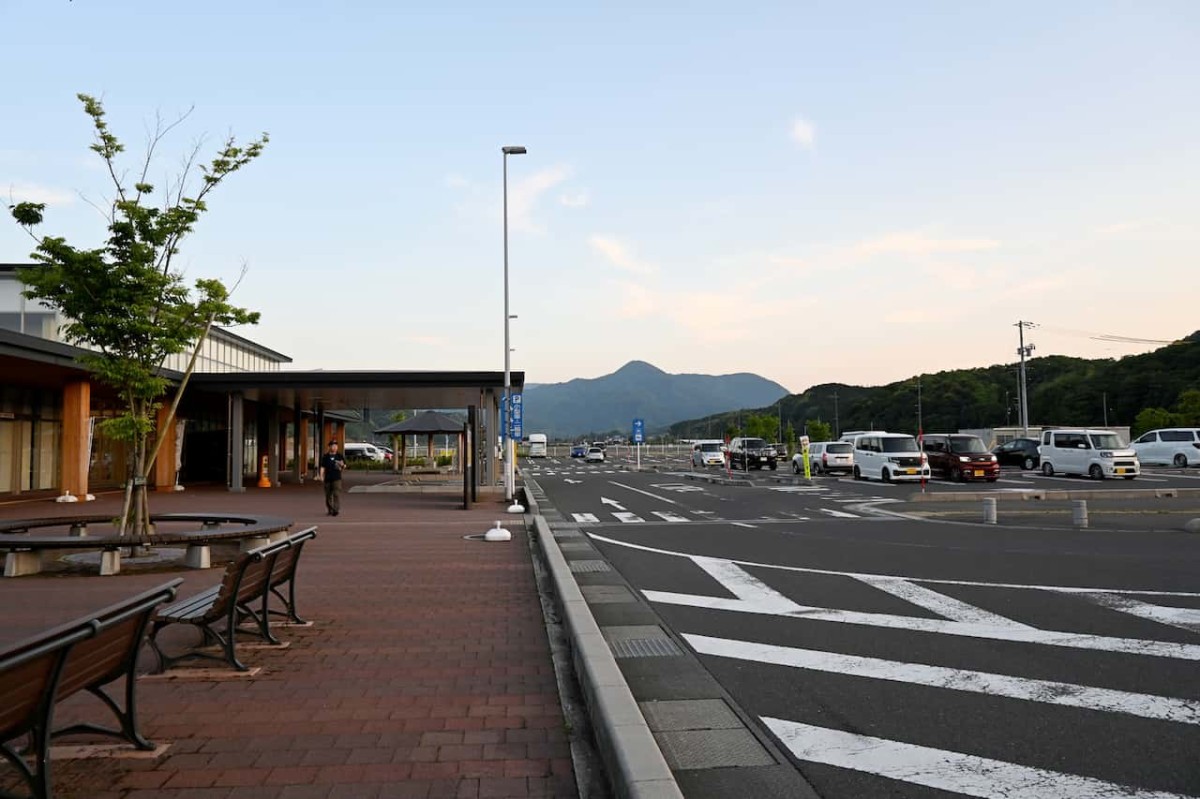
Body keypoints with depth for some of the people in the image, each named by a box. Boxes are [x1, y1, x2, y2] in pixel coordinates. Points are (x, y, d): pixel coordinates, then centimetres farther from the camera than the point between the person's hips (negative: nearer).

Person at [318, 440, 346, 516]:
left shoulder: (339, 456, 7)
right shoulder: (325, 456, 5)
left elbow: (344, 466, 12)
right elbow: (322, 467, 1)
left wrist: (342, 465, -11)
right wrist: (321, 476, -11)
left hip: (337, 478, -1)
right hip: (327, 478, 1)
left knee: (337, 494, -13)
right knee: (328, 495, 9)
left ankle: (336, 509, -16)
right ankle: (329, 510, 22)